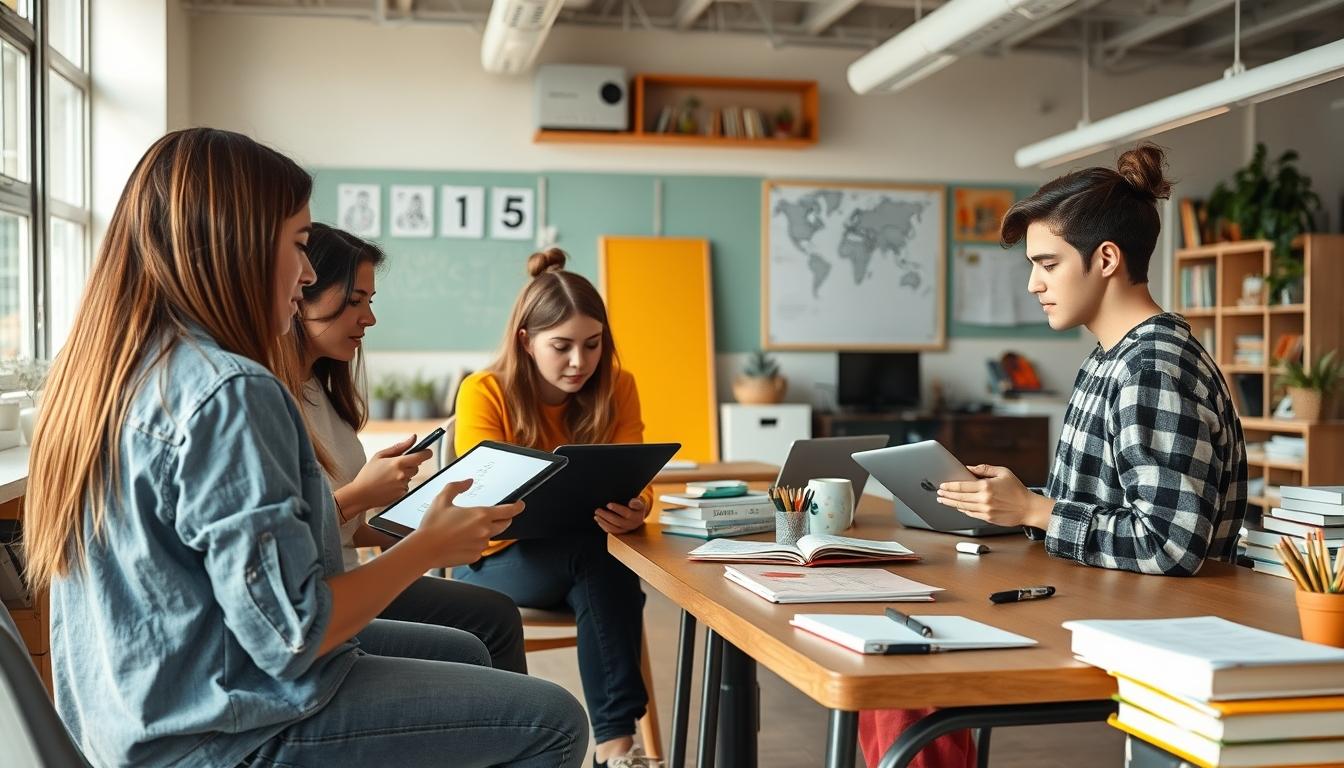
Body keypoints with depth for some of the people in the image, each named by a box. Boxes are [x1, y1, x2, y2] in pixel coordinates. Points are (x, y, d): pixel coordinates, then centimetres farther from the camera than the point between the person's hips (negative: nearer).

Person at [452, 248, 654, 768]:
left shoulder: (617, 388, -5)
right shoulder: (484, 392, -15)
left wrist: (632, 510, -38)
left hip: (585, 559, 3)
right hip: (497, 557, -3)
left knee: (609, 574, -33)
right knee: (596, 553, -34)